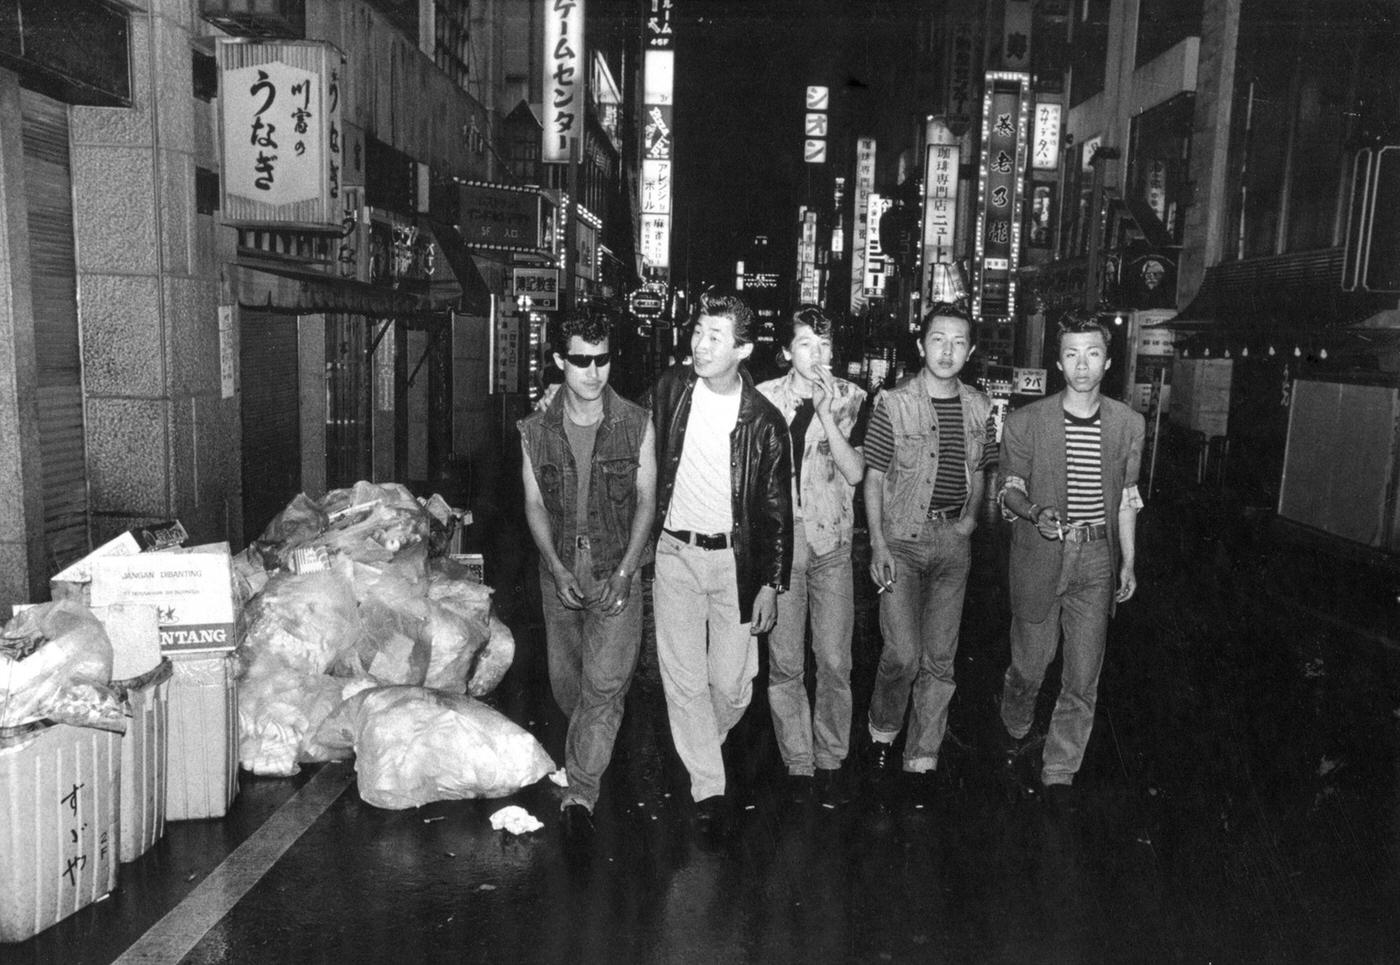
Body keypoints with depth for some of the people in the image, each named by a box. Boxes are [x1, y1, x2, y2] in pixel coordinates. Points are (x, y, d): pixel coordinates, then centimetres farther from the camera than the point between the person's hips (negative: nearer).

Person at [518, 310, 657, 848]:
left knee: (604, 682, -11)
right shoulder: (536, 430, 1)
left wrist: (624, 571, -11)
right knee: (565, 680, 13)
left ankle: (580, 794, -1)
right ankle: (589, 756, 41)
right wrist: (557, 568, -9)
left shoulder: (636, 424, -4)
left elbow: (646, 500, -2)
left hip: (617, 567, -2)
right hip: (560, 569, 3)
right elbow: (534, 505, 4)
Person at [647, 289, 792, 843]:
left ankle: (702, 747, 35)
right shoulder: (671, 388, -1)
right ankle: (708, 790, 15)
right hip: (674, 552, 1)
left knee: (731, 684, 2)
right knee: (684, 680, 1)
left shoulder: (763, 421, -7)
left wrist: (772, 584, -4)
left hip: (733, 558, -1)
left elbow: (777, 508, -1)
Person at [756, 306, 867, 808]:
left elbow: (855, 472, -8)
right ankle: (798, 763, 19)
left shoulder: (849, 398, 2)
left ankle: (831, 761, 20)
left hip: (832, 542, 0)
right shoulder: (764, 398, 1)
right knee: (783, 663, 4)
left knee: (834, 661, 3)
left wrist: (824, 411, -15)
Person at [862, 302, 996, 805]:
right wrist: (878, 545, -10)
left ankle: (921, 760, 20)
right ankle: (882, 735, 17)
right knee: (903, 654, -11)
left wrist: (972, 515, 2)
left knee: (940, 659, 7)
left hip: (954, 541, 4)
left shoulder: (978, 408, 6)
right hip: (902, 539, -4)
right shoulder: (894, 404, -6)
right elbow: (873, 479, -4)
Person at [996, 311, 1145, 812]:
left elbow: (1126, 498, 12)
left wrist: (1129, 562, 12)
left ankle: (1059, 772, 19)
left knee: (1084, 677, 4)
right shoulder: (1025, 422, -5)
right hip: (1039, 555, -2)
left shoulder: (1129, 424, 4)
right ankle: (1015, 730, 41)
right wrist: (1035, 512, -22)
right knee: (1030, 662, 9)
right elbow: (1010, 490, 0)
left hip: (1097, 559, 2)